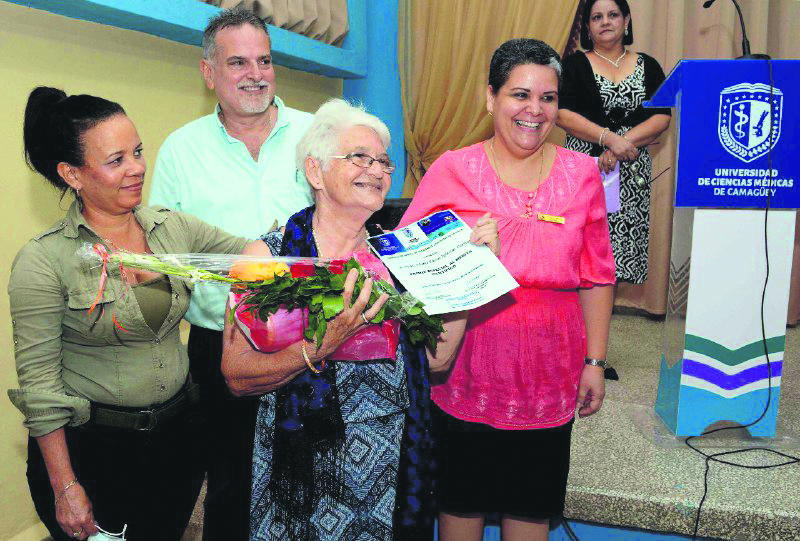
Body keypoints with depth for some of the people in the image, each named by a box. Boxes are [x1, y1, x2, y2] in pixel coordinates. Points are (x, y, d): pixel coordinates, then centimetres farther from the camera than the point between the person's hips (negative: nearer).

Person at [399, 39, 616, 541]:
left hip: (547, 376, 2)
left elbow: (597, 274, 7)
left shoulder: (581, 174, 3)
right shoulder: (451, 170, -3)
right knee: (461, 499, 14)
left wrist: (595, 360, 6)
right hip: (466, 372, -1)